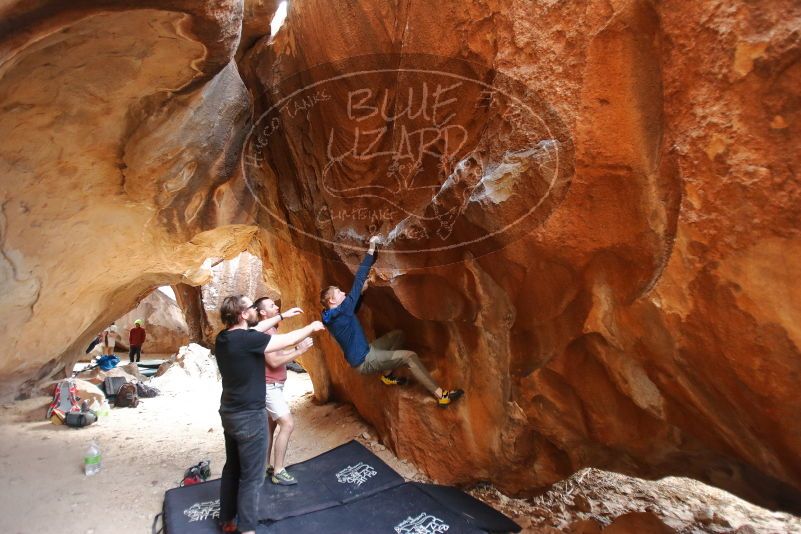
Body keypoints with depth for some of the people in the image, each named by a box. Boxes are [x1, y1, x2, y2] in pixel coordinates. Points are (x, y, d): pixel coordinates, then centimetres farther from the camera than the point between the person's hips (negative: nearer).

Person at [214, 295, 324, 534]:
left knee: (232, 469, 22)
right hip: (249, 416, -9)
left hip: (230, 413, 9)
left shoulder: (223, 338, -1)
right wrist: (312, 327, 0)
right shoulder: (247, 339, -25)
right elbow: (289, 340, -17)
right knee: (251, 477, 6)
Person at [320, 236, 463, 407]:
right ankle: (441, 395, -16)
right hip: (364, 361, -10)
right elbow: (358, 280, -24)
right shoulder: (340, 312, -24)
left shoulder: (332, 315, 2)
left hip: (365, 351, 10)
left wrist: (362, 290, 4)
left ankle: (387, 374, 18)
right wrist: (371, 249, -21)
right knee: (409, 356, -18)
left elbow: (353, 299, 23)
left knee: (397, 334, 15)